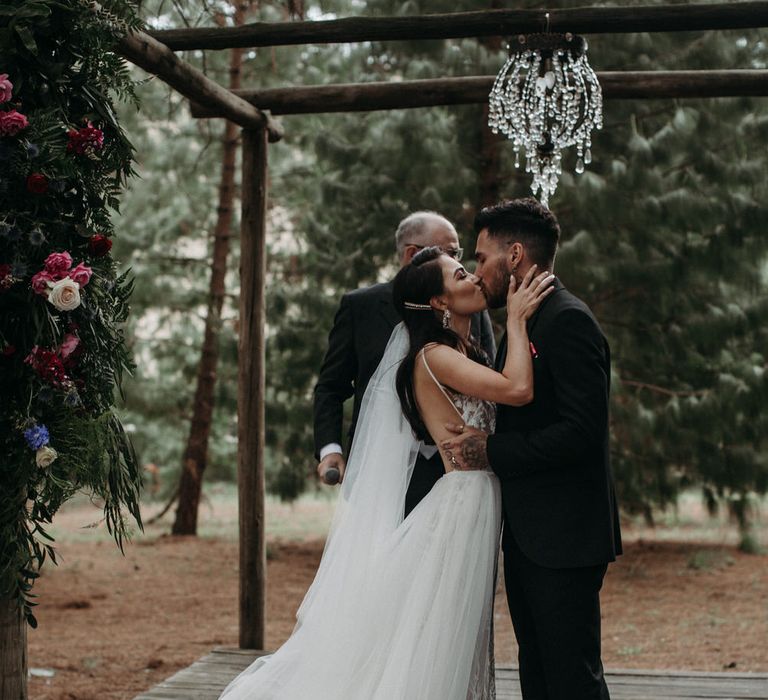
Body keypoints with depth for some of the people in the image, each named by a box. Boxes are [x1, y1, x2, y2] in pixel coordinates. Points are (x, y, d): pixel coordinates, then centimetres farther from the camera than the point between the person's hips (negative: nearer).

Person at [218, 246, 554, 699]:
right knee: (425, 662, -4)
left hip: (478, 514, 9)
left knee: (451, 655, 15)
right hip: (458, 510, -9)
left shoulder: (469, 353, 15)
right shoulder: (435, 355, -14)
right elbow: (518, 390, -27)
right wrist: (516, 320, -14)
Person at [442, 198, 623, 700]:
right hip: (527, 536, 10)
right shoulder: (525, 323, 16)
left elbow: (582, 432, -23)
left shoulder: (568, 322, -15)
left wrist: (491, 450, -17)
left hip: (564, 539, -10)